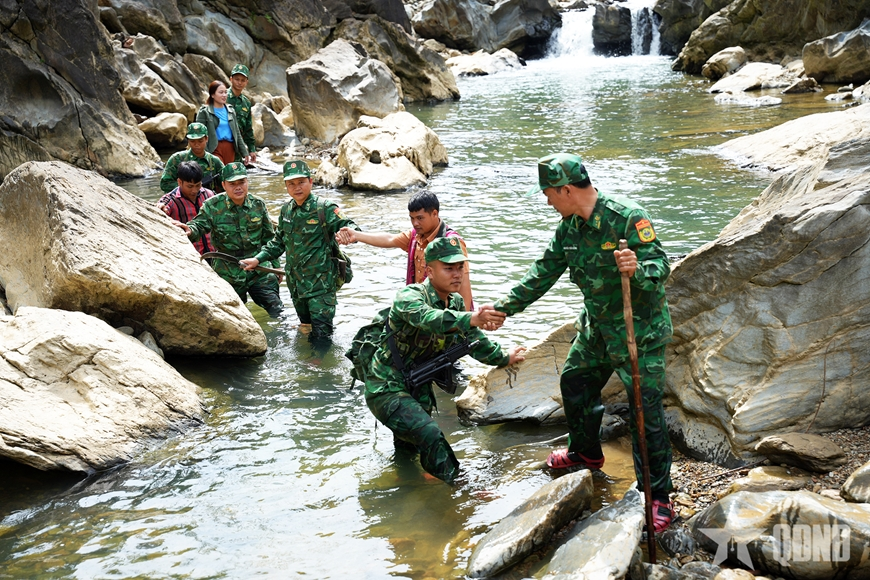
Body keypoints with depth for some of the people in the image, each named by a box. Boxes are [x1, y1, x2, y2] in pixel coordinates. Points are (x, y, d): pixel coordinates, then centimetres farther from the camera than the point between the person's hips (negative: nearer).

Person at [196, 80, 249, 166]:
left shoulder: (230, 110, 16)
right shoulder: (204, 112, -1)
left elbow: (237, 134, 19)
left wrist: (244, 152, 16)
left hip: (230, 149, 6)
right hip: (214, 149, -6)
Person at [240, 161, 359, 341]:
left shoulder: (325, 208, -13)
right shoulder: (286, 210, 6)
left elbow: (351, 228, -20)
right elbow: (279, 242, 18)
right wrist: (258, 259, 8)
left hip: (321, 283, -6)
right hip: (296, 283, 6)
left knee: (320, 336, -9)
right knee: (305, 328, 20)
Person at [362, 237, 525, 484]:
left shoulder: (456, 302, 2)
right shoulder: (409, 297, -23)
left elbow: (474, 341, 19)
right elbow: (430, 319, -46)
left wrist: (504, 357, 26)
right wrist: (471, 319, -62)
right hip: (386, 388, -8)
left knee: (409, 448, 23)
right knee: (432, 439, -25)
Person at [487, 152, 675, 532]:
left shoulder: (628, 218, -24)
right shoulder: (569, 227, 1)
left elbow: (661, 265, -27)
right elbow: (544, 272, 11)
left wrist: (639, 269, -50)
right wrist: (505, 307, 11)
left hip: (640, 329, -8)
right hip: (596, 326, 8)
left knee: (645, 409, -8)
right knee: (575, 384, 21)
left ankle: (658, 497, 1)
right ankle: (585, 453, 47)